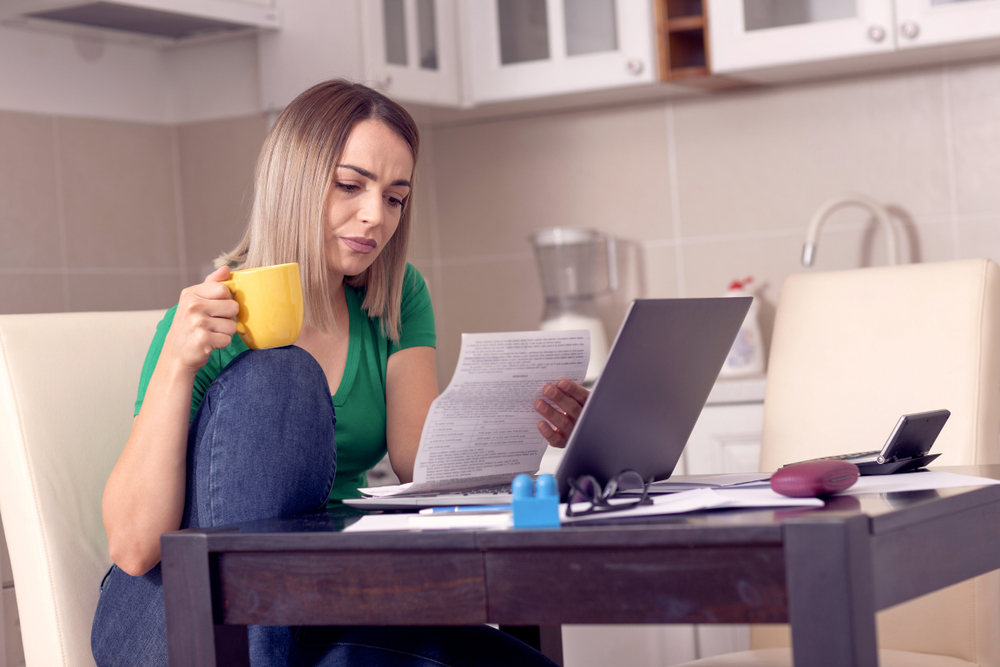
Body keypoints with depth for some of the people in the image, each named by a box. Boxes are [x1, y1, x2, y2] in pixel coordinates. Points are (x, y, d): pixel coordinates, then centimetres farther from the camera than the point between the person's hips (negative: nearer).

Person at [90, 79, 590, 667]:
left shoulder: (397, 301, 4)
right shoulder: (210, 322, -13)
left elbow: (427, 464, -9)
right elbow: (133, 548, -21)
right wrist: (178, 364, -31)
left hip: (308, 608, 4)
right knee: (276, 377, -28)